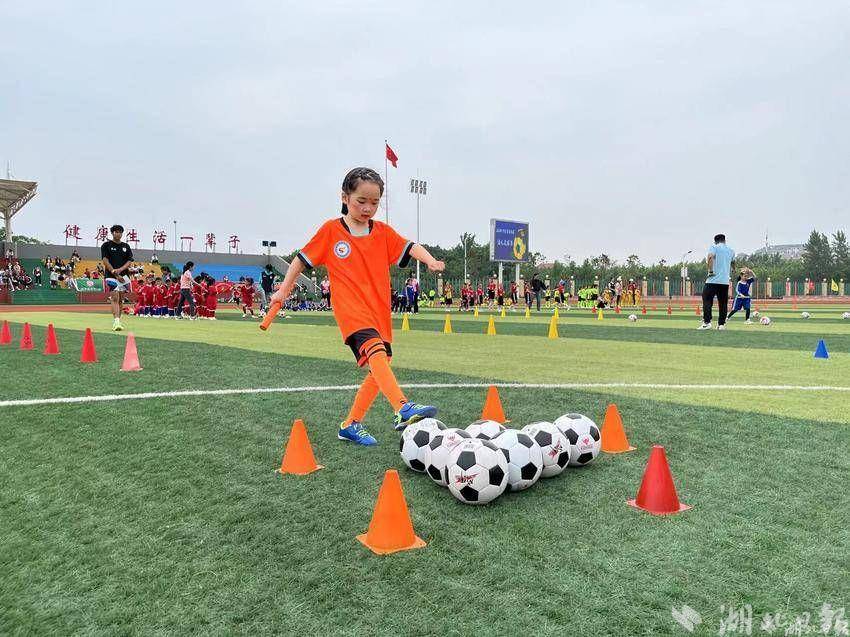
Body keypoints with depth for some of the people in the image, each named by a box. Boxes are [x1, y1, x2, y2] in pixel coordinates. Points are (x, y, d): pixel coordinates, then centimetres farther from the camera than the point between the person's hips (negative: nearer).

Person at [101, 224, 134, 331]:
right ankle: (116, 322, -23)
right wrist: (116, 274, -14)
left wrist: (120, 270, -11)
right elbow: (105, 261, -6)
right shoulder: (106, 245, 2)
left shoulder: (126, 246, 14)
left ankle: (118, 321, 16)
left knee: (120, 300, 8)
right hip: (111, 276, -4)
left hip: (123, 276, 4)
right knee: (114, 298, -15)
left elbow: (129, 261, 8)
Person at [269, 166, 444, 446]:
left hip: (380, 311, 5)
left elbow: (410, 247, 0)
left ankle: (351, 425, 20)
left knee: (379, 369, 5)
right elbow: (302, 258, 10)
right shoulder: (331, 230, 3)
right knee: (376, 351, -29)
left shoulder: (383, 232, 11)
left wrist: (430, 261, -19)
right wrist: (284, 289, 10)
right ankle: (404, 409, -41)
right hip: (351, 310, -5)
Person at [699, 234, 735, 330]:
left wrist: (710, 270, -14)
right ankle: (721, 324, 10)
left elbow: (710, 257, -19)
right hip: (725, 281, 5)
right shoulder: (731, 250, 17)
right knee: (723, 303, 9)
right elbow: (732, 264, 29)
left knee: (707, 300, -2)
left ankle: (707, 322, -10)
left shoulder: (714, 247, 2)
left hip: (713, 280, -4)